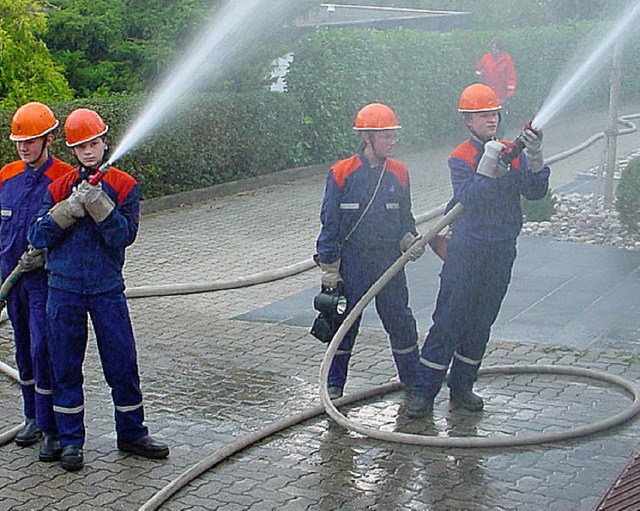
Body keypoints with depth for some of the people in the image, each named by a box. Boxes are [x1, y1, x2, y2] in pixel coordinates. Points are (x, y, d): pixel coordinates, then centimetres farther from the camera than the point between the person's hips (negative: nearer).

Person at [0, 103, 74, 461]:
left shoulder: (65, 178, -9)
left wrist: (43, 255, -19)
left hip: (46, 279, -6)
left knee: (43, 351, -9)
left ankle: (53, 429, -1)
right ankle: (34, 417, 27)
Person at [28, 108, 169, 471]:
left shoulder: (124, 186, 1)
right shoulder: (59, 188, 6)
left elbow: (125, 235, -9)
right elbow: (39, 237, -2)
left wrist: (98, 204, -20)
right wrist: (70, 207, -15)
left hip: (108, 287, -1)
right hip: (64, 288, 1)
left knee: (123, 362, 4)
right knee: (66, 366, 6)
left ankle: (133, 433, 19)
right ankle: (71, 440, 18)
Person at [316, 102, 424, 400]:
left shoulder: (399, 173, 4)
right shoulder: (341, 174, -7)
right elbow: (330, 223, -4)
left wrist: (410, 242, -5)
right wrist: (329, 268, -5)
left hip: (390, 262, 3)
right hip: (352, 262, -2)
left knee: (400, 319, 7)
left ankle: (414, 381, 21)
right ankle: (334, 385, 19)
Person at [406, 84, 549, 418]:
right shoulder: (460, 159, -6)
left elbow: (535, 192, -3)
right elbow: (468, 199, -21)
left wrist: (534, 158, -17)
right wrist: (487, 165, -29)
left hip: (502, 250, 5)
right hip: (467, 249, -5)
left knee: (481, 322, 11)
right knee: (448, 321, -5)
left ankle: (462, 387, 22)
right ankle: (424, 391, 1)